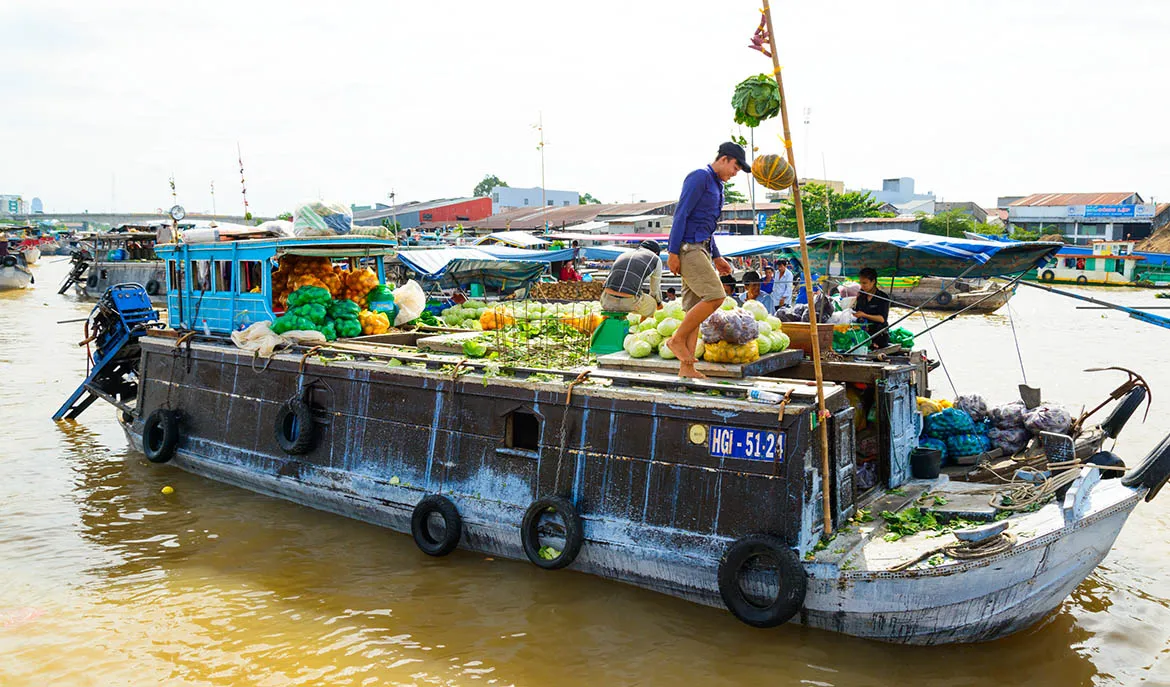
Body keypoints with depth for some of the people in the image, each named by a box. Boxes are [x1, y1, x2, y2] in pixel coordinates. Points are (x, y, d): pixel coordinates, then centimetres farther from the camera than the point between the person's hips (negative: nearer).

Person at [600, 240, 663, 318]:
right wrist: (659, 303, 53)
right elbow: (655, 289, 29)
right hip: (629, 302, -4)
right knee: (651, 303, 31)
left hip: (607, 301, 4)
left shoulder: (623, 255, 31)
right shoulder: (656, 260, 19)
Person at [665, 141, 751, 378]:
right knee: (715, 296, -19)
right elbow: (681, 213, -13)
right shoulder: (699, 177, -7)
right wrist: (673, 252, -18)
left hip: (701, 249, 10)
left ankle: (686, 367, 2)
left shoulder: (716, 186, 23)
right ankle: (677, 339, -8)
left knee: (695, 309, 4)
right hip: (687, 248, -10)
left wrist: (716, 257, 22)